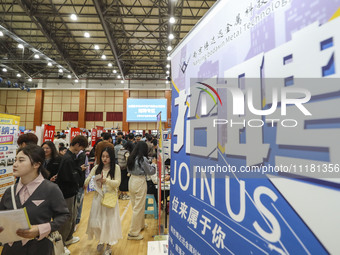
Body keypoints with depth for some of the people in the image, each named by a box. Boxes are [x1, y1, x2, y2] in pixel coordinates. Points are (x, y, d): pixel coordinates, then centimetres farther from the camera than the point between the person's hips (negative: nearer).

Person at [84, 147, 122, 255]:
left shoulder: (116, 168, -5)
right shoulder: (96, 168, 3)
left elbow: (117, 183, -11)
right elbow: (86, 182, 2)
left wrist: (106, 180, -26)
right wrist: (92, 180, -21)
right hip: (98, 197, 3)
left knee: (109, 221, 4)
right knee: (96, 221, 9)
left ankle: (108, 245, 26)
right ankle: (101, 240, 38)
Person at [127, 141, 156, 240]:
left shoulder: (131, 158, 4)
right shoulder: (143, 159, -17)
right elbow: (150, 172, -8)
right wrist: (153, 164, 8)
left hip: (132, 180, 8)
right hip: (140, 182, -8)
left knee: (136, 206, 20)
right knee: (139, 208, 2)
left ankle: (140, 225, 39)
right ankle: (133, 233, 10)